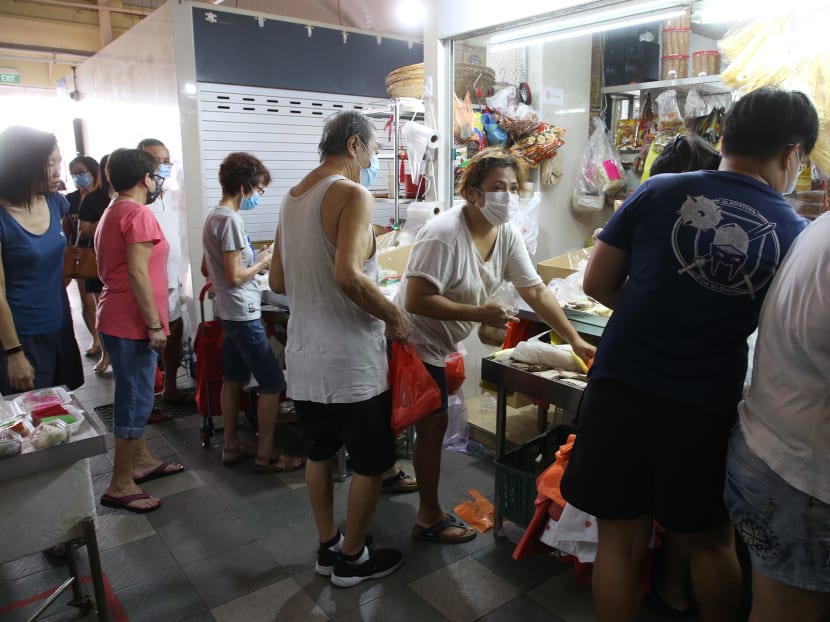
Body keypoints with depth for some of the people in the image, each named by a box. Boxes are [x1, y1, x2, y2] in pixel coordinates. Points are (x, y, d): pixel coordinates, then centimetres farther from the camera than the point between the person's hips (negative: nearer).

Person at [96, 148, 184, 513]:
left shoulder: (111, 213, 17)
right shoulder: (138, 214, -15)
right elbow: (137, 273, -22)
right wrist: (155, 325, -19)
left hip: (117, 320, 10)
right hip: (132, 324, -10)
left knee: (134, 397, 19)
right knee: (135, 402, -3)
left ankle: (141, 461, 32)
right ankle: (120, 486, 6)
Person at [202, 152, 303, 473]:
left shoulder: (213, 216, 10)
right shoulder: (230, 220, -19)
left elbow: (207, 268, 19)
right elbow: (235, 277, -22)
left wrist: (253, 261, 15)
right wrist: (262, 263, -6)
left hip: (227, 311, 10)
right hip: (243, 313, -10)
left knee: (233, 379, 16)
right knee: (272, 383, -2)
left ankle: (231, 446, 27)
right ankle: (265, 455, 7)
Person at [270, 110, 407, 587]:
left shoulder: (293, 198, 10)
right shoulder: (352, 194, -15)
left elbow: (278, 282, 15)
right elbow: (348, 275, -30)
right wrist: (393, 315, -16)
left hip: (304, 356, 8)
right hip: (350, 360, -8)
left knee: (319, 454, 21)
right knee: (371, 463, 11)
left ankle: (328, 547, 37)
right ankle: (352, 558, 26)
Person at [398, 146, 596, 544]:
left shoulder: (507, 235, -4)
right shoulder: (444, 234, -29)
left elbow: (535, 291, -2)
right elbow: (416, 301, -32)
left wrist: (575, 341, -7)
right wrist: (479, 313, -31)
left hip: (437, 345, 8)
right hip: (415, 342, -8)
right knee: (434, 424, 1)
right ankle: (430, 517, 20)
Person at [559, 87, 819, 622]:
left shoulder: (660, 192, -3)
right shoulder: (797, 235, -1)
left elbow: (597, 283, 1)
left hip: (618, 391, 0)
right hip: (704, 410, 1)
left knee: (621, 542, 14)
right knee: (712, 542, 24)